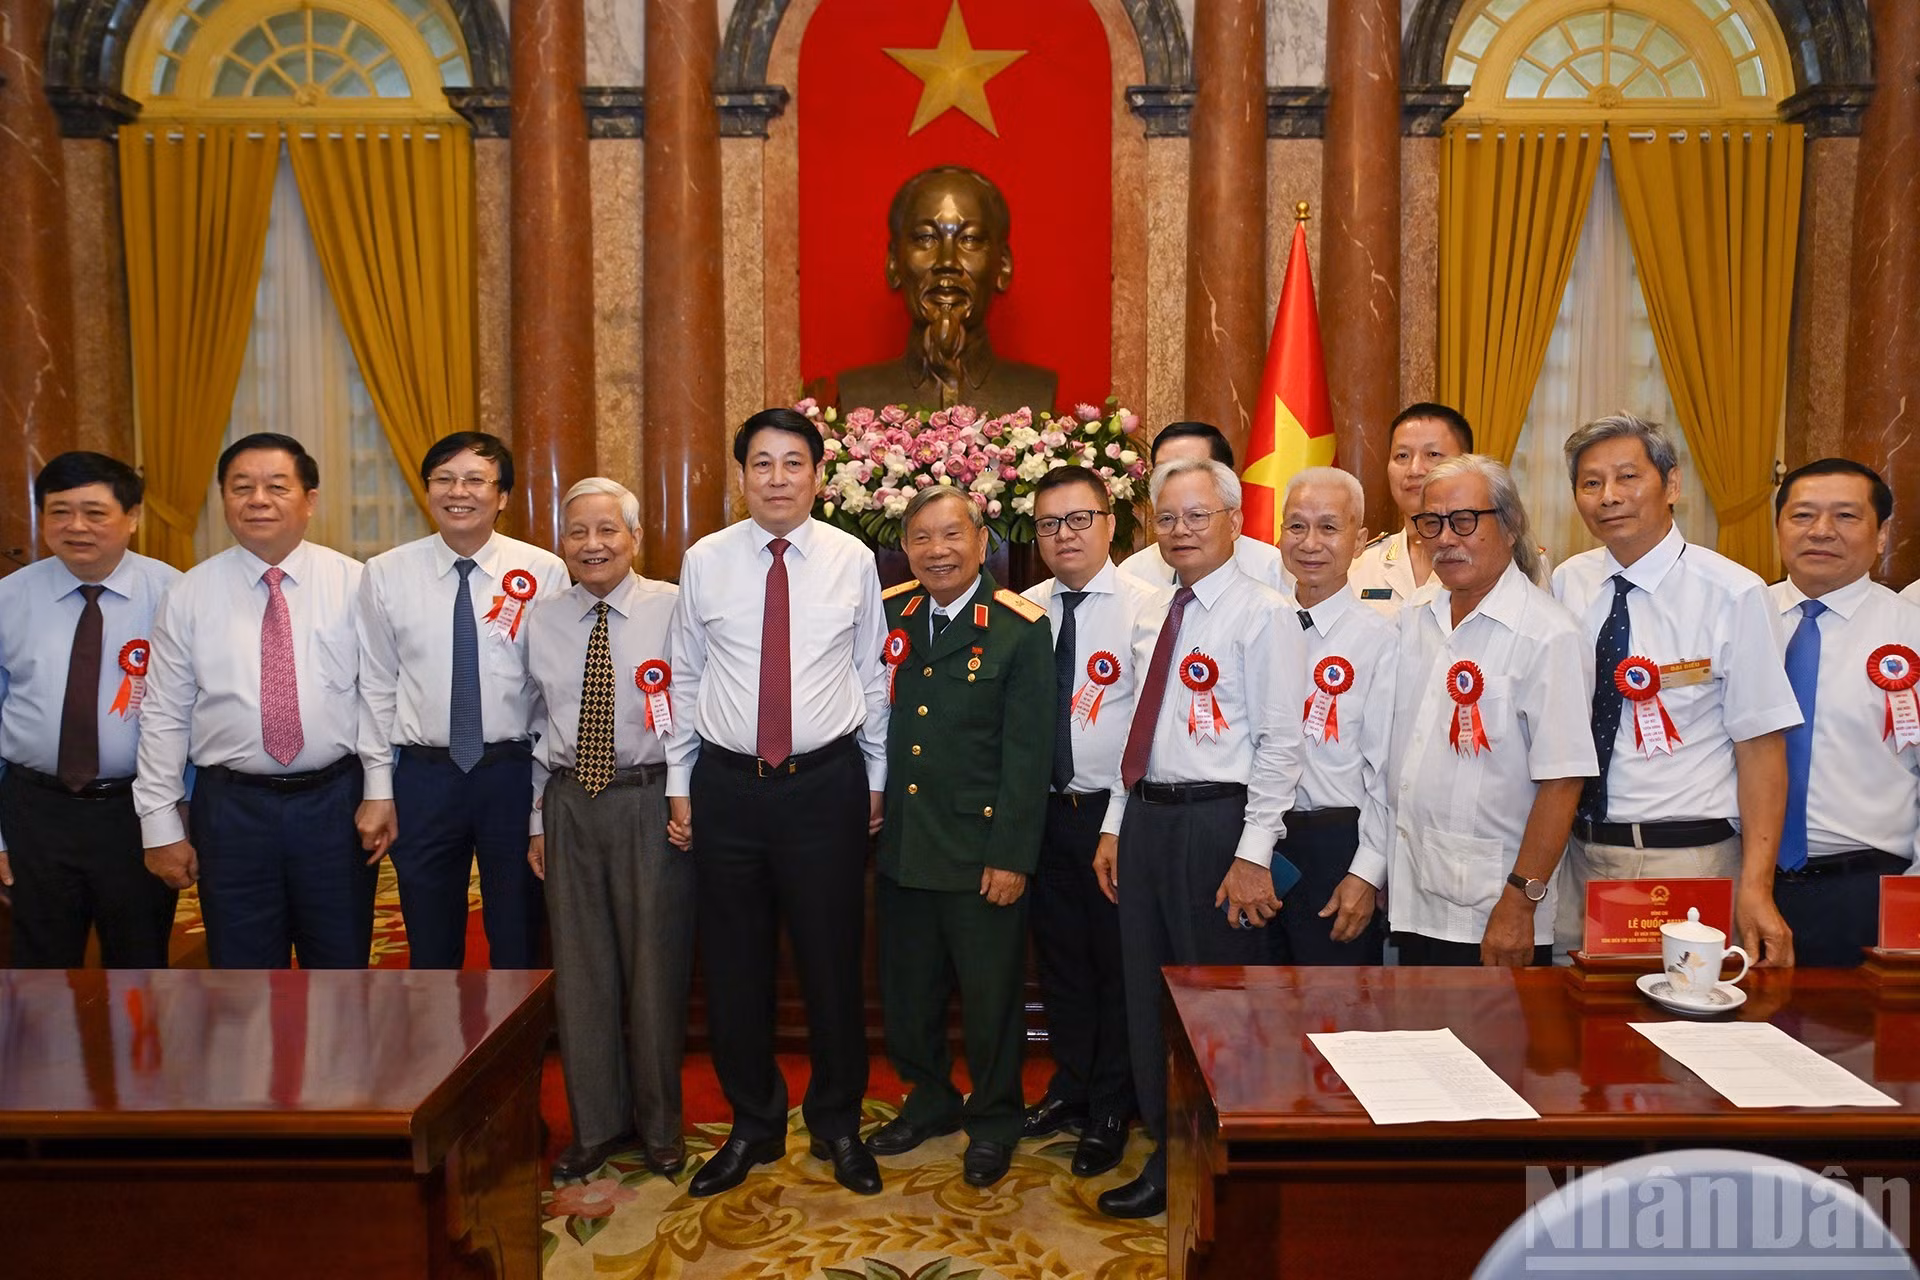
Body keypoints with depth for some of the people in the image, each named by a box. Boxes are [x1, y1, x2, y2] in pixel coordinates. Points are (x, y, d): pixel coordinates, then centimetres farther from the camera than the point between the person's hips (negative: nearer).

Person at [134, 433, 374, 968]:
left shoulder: (353, 584, -2)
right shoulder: (189, 595, 0)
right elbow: (164, 716, 2)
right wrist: (161, 827, 0)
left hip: (334, 800, 0)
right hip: (231, 805, 1)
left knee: (343, 963, 12)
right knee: (242, 964, 12)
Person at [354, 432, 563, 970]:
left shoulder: (544, 572, -6)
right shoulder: (385, 575, -1)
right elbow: (376, 687, 3)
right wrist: (378, 788, 1)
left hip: (516, 771, -1)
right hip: (423, 775, 1)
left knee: (518, 939, 13)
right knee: (430, 944, 15)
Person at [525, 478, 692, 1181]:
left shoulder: (674, 608, -6)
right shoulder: (542, 622, 8)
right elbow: (536, 727, 12)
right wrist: (539, 819, 10)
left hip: (653, 799, -4)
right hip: (570, 803, 4)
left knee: (656, 963, 5)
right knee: (580, 965, 11)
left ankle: (660, 1124, 25)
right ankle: (596, 1122, 29)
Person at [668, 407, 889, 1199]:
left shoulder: (853, 561, 0)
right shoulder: (705, 562, 1)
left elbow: (871, 675, 6)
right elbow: (685, 679, 6)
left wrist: (876, 778, 8)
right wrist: (679, 785, 7)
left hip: (826, 783, -1)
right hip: (726, 784, 1)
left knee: (832, 960, 8)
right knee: (733, 965, 10)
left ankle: (838, 1125, 30)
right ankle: (752, 1126, 31)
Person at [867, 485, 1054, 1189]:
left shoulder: (1020, 629, -9)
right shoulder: (887, 616, 4)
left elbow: (1027, 754, -11)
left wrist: (1012, 855, -13)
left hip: (981, 849, -4)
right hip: (901, 844, 5)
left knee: (990, 995, 10)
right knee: (908, 990, 18)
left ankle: (993, 1119, 32)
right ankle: (930, 1100, 41)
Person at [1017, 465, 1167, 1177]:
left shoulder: (1148, 607, -11)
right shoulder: (1025, 610, 5)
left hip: (1118, 812, -5)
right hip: (1047, 809, 5)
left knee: (1118, 960, 8)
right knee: (1059, 955, 18)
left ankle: (1111, 1111, 27)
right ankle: (1070, 1087, 38)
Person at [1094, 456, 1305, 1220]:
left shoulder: (1262, 614, -9)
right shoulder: (1153, 620, 13)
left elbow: (1280, 744, -13)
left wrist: (1253, 855, -17)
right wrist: (1115, 827, 14)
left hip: (1218, 821, -7)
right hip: (1147, 815, 8)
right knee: (1149, 995, 14)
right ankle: (1169, 1161, 31)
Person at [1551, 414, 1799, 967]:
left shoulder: (1732, 593, -10)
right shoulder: (1567, 584, 3)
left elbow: (1761, 744, -11)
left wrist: (1756, 886, -16)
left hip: (1689, 860, -4)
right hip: (1580, 855, 4)